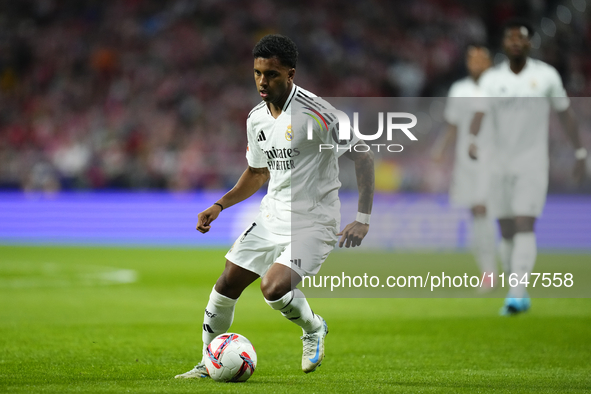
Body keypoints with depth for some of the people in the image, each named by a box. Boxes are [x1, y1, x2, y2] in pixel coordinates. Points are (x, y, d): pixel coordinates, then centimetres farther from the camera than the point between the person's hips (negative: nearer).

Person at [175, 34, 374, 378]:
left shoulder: (315, 111, -19)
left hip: (314, 221, -7)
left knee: (273, 287, -24)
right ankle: (209, 363, 20)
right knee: (228, 283, 3)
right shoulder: (257, 118, 4)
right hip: (273, 217, 7)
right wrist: (219, 206, 10)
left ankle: (314, 329, 8)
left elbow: (363, 157, -15)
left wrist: (363, 219, -19)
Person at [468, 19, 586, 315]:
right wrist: (473, 141, -32)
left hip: (533, 164, -3)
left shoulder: (546, 75, -1)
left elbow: (565, 113, 8)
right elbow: (480, 113, -12)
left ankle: (517, 294, -22)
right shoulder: (492, 79, 2)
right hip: (501, 165, 3)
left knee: (524, 226, -16)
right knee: (506, 231, 6)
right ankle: (518, 295, 19)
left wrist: (580, 153, 9)